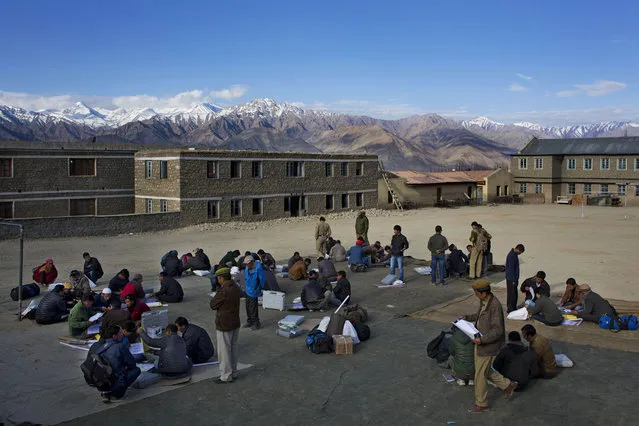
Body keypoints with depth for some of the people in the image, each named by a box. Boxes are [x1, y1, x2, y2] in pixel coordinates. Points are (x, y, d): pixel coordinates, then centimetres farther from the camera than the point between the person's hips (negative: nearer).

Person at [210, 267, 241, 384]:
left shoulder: (223, 291, -24)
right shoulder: (236, 288, 2)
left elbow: (213, 305, -13)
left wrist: (215, 296, 1)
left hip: (224, 326, -8)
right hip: (235, 323, 8)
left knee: (224, 351, 4)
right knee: (233, 349, 18)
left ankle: (226, 376, 12)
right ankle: (234, 372, 29)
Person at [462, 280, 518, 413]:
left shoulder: (495, 306, -28)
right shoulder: (484, 301, 0)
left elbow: (498, 331, -27)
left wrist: (482, 339, -32)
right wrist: (467, 318, 9)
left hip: (488, 346, -9)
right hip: (481, 342, 9)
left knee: (480, 375, 6)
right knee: (485, 371, 22)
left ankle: (481, 404, 24)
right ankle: (508, 385, 37)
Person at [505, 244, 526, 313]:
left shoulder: (514, 254, 10)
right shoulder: (511, 256, -22)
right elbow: (511, 269, -22)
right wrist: (513, 280, -19)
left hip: (514, 278, 10)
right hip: (511, 279, -10)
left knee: (514, 294, 16)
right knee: (511, 294, -2)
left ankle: (513, 308, 25)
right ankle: (510, 309, 6)